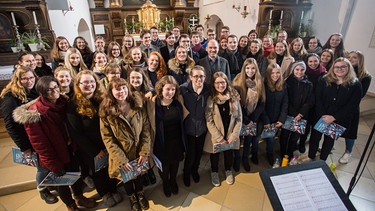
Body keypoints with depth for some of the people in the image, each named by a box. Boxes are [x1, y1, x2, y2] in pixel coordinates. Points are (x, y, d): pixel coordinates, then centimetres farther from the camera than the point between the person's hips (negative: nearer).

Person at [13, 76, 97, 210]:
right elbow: (39, 143, -19)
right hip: (55, 154, -5)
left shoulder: (64, 102, -6)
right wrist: (54, 165, -16)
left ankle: (80, 197, 49)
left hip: (70, 149, 5)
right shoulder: (34, 113, -22)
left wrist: (75, 146, 2)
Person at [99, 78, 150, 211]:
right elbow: (107, 139, -16)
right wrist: (121, 160, -20)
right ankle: (131, 197, 54)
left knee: (139, 174, 26)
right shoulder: (106, 112, -16)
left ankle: (140, 193, 57)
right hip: (122, 156, -2)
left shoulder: (137, 107, -10)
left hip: (139, 152, 2)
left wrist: (144, 153, -16)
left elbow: (146, 130, -10)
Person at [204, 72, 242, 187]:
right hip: (215, 136, -2)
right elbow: (209, 122, -14)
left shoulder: (233, 97, -8)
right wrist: (220, 138, -15)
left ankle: (228, 171, 52)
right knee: (215, 155, 19)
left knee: (229, 153, 22)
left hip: (230, 135, 2)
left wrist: (234, 136, -10)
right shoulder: (210, 100, -15)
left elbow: (239, 118, -5)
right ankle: (214, 172, 48)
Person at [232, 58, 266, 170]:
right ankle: (237, 158, 37)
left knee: (249, 139, 16)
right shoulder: (238, 81, -13)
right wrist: (245, 120, -13)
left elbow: (262, 103, -3)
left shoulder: (259, 82, -4)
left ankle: (245, 158, 40)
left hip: (254, 119, 2)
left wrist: (252, 119, -11)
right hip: (240, 118, -2)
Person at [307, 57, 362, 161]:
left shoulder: (355, 85, -6)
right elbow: (318, 99, -8)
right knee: (315, 137, 10)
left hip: (338, 120, 0)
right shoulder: (324, 80, -4)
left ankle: (322, 161, 33)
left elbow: (352, 105, -10)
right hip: (320, 117, 1)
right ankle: (310, 158, 31)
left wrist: (333, 117, -16)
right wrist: (323, 116, -17)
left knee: (329, 140, 15)